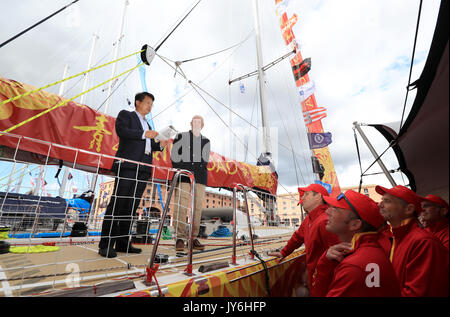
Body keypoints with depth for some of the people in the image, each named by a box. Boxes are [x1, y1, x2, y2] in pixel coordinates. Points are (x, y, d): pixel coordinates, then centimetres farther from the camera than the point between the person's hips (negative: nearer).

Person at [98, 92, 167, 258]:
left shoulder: (147, 125, 31)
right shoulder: (125, 114, 12)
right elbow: (121, 131, -8)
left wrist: (160, 145, 9)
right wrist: (144, 134, -13)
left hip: (143, 169, 7)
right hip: (127, 165, -6)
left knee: (131, 206, 5)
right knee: (117, 204, -8)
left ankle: (123, 243, 11)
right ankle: (106, 245, -2)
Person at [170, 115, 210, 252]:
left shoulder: (206, 141, 19)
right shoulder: (181, 136, 14)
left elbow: (205, 160, 9)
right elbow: (174, 155, 4)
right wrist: (181, 169, -3)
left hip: (200, 177, 2)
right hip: (183, 176, -2)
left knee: (198, 207, 1)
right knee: (181, 206, -6)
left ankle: (194, 238, 10)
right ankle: (180, 238, 2)